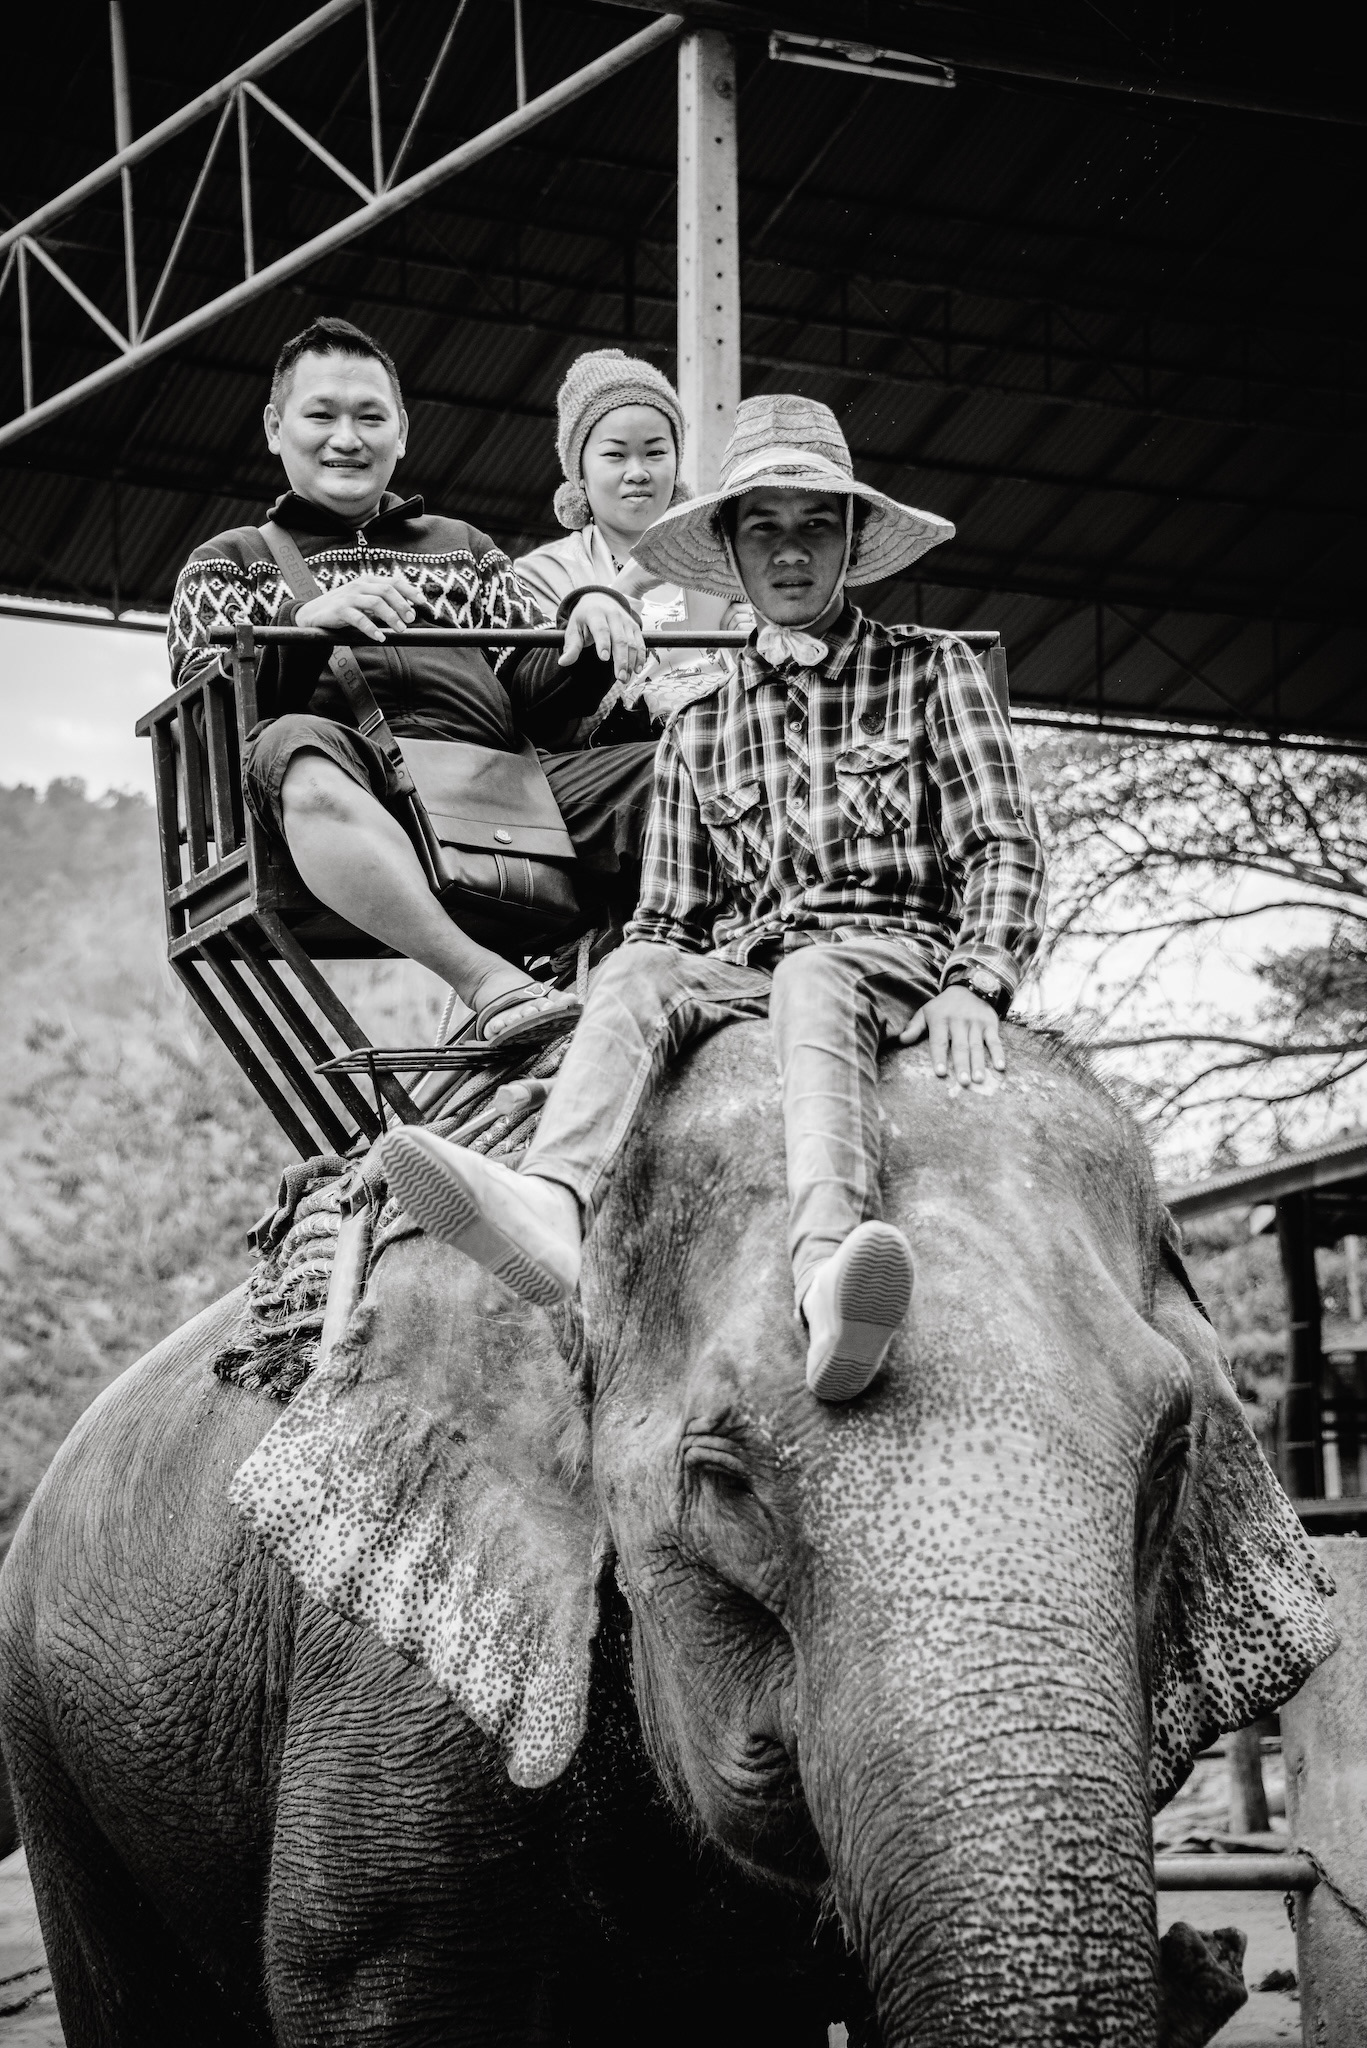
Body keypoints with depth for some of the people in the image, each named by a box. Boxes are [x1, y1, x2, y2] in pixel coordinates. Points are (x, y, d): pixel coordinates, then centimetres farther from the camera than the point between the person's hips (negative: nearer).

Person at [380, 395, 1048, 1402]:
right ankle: (551, 1201, -61)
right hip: (737, 969, 3)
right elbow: (669, 918, 19)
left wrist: (974, 982, -12)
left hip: (892, 953, -3)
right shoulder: (699, 732, 23)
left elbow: (1002, 845, 6)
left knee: (813, 983, -38)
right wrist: (601, 1004, -3)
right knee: (636, 973, -30)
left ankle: (825, 1262, -69)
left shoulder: (929, 670, 16)